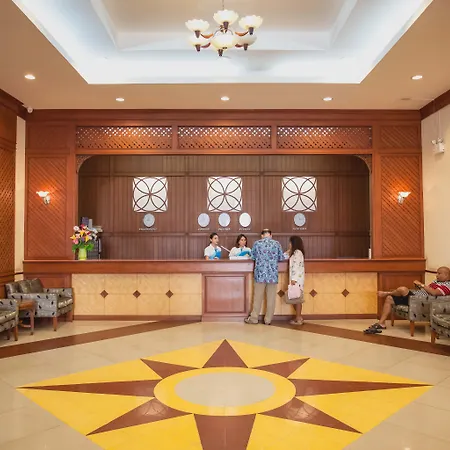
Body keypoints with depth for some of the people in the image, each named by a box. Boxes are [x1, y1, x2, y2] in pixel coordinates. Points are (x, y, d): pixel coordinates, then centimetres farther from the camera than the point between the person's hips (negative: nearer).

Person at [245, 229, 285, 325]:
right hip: (272, 273, 0)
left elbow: (252, 257, 10)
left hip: (260, 273, 0)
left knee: (258, 296, 8)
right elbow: (281, 258, 7)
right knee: (271, 297, 7)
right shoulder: (277, 243, 1)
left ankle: (254, 318, 14)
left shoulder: (257, 243, 1)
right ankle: (268, 319, 11)